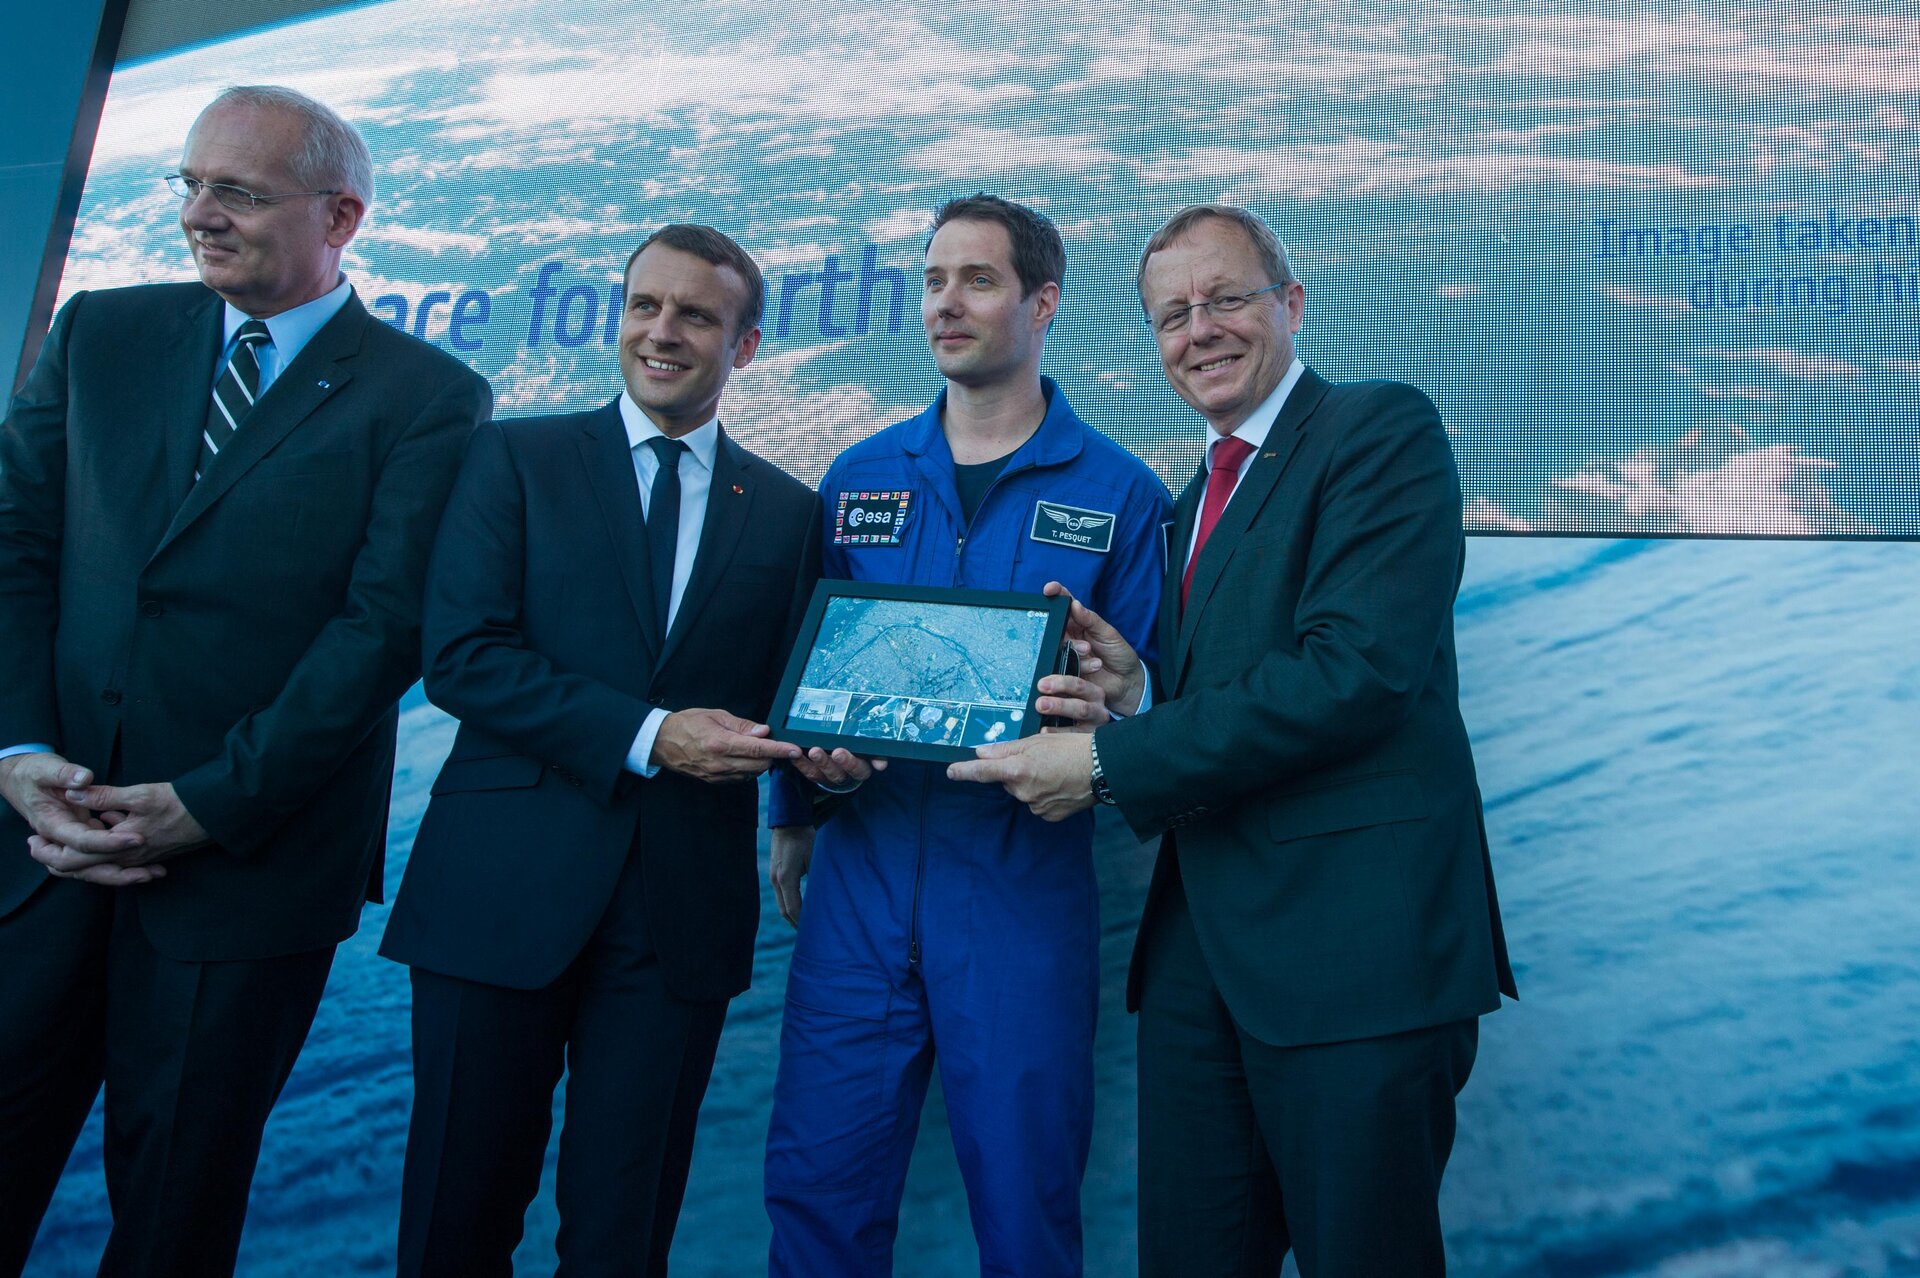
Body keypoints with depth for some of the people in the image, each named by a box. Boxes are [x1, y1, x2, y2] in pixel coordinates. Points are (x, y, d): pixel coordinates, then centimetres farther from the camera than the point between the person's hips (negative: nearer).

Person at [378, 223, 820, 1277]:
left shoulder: (787, 511, 10)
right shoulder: (516, 457, 4)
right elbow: (459, 656, -7)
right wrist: (643, 736, -16)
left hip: (682, 907, 2)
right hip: (504, 888, -1)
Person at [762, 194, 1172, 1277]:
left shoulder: (1120, 492, 1)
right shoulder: (860, 477, 11)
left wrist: (1103, 712, -21)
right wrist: (794, 810, 1)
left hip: (1022, 876, -2)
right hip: (862, 870, 3)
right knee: (818, 1184, 8)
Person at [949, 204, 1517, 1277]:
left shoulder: (1383, 430, -6)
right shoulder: (1199, 498, 20)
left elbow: (1357, 671, -20)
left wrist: (1109, 765, -16)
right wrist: (1135, 688, -4)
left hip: (1351, 940, -7)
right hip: (1201, 942, 8)